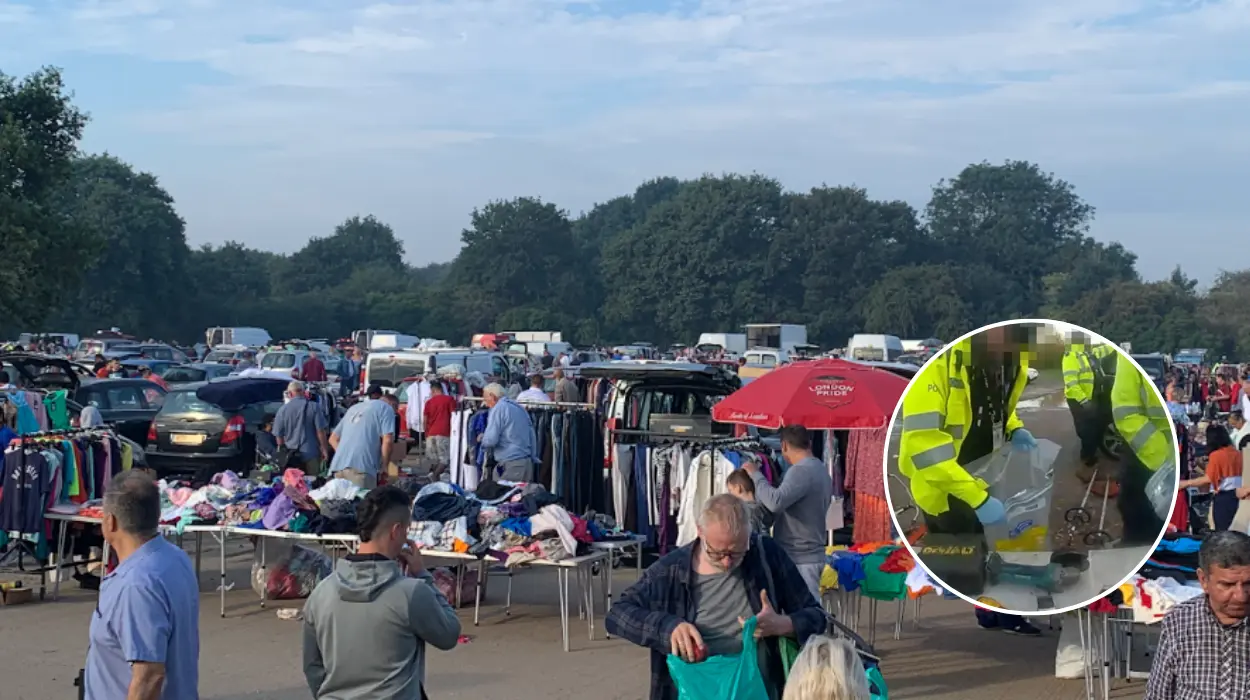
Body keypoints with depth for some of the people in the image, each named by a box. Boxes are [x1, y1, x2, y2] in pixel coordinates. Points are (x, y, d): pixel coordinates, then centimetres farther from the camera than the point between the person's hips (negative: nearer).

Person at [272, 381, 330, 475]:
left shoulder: (283, 410, -1)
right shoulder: (314, 407, -6)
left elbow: (278, 435, 4)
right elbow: (320, 431, -9)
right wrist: (324, 449, 0)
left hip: (291, 456, 2)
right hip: (311, 455, -2)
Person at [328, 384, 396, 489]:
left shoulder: (353, 408, 31)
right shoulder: (385, 408, 10)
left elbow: (333, 439, 33)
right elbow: (388, 440, -5)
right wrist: (383, 467, 4)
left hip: (338, 465, 7)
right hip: (361, 467, -7)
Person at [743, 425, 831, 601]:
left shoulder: (801, 471, -17)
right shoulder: (820, 469, 15)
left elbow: (775, 501, -30)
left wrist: (755, 474, -17)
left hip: (799, 559, -10)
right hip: (811, 554, 10)